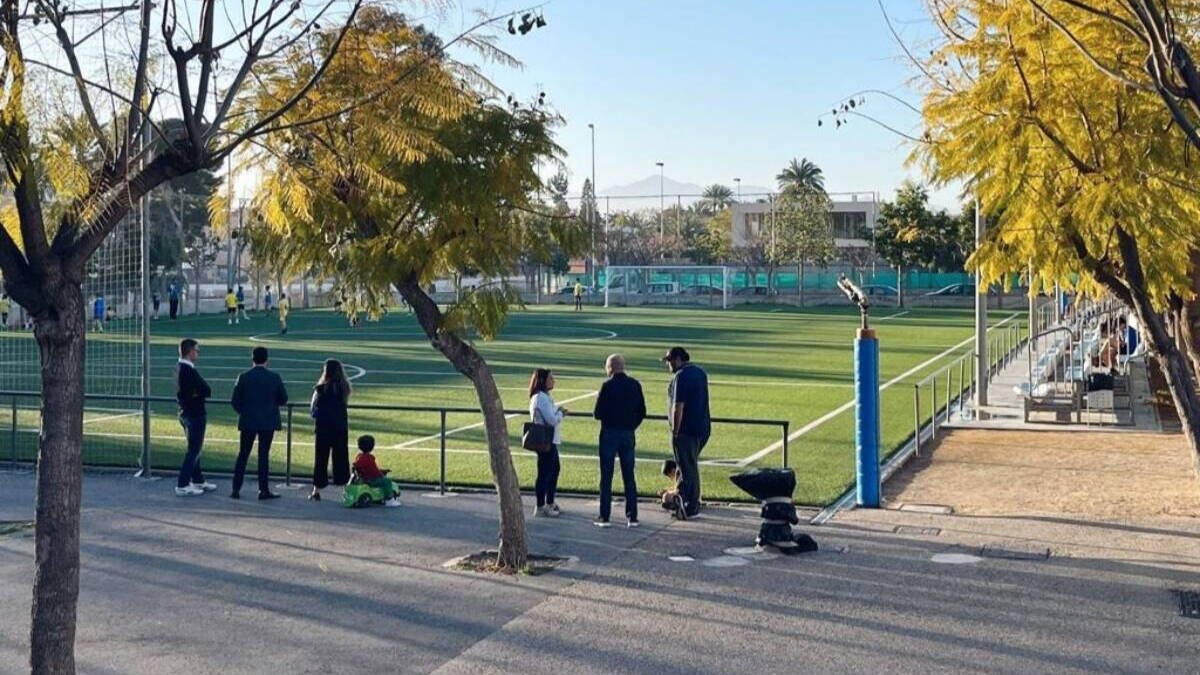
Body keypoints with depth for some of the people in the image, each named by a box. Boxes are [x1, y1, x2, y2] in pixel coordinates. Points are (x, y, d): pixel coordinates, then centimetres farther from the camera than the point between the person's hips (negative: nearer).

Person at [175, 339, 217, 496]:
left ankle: (198, 481, 30)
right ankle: (182, 486, -2)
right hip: (195, 414, -10)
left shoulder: (180, 368, 8)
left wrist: (194, 393, -8)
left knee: (194, 449, 19)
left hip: (186, 413, 10)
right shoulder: (189, 371, -22)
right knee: (193, 450, -3)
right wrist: (198, 394, -4)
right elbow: (207, 391, -21)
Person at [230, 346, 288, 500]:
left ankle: (236, 489, 10)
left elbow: (235, 401, -3)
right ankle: (263, 490, 4)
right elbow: (283, 399, 0)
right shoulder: (274, 378, -7)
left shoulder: (243, 377, -5)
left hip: (248, 422, 1)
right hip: (268, 422, -1)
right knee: (264, 454, 4)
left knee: (243, 454, 10)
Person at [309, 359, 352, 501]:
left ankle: (317, 490, 7)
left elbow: (312, 408, -3)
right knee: (341, 457, 10)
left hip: (324, 427, -3)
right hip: (341, 426, 3)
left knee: (321, 458, 5)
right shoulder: (344, 388, 0)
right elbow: (343, 405, 7)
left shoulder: (321, 389, -10)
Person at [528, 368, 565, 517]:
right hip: (546, 441, -11)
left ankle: (550, 504, 31)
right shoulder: (541, 398, -20)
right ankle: (540, 508, 4)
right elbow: (552, 420, -22)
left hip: (550, 440, 11)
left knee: (555, 469, 20)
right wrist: (560, 412, -6)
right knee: (544, 473, -3)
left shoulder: (543, 396, 13)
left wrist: (559, 412, 5)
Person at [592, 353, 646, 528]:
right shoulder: (635, 385, 3)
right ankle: (632, 517, 10)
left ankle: (604, 517, 4)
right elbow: (642, 412, 5)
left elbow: (598, 413, -12)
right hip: (628, 435, 4)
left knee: (606, 477, 3)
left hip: (610, 434, -4)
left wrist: (596, 413, 9)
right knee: (629, 477, 10)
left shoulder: (607, 385, -12)